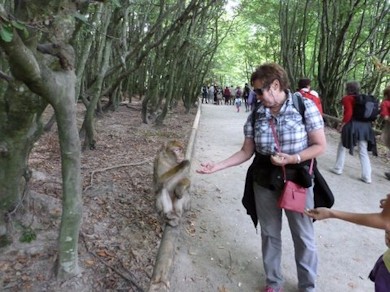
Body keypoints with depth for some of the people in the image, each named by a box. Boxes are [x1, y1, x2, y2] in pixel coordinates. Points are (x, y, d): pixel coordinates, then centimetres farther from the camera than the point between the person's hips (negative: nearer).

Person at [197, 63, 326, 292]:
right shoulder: (256, 115, -3)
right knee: (270, 234, 16)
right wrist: (218, 166, -9)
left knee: (304, 237, 12)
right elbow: (246, 152, 1)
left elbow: (320, 146, -9)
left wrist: (293, 158, -23)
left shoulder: (305, 107, -12)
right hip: (264, 182, 3)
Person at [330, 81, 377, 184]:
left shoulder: (347, 98, -6)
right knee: (363, 152, 7)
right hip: (365, 126, 6)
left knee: (342, 147, 15)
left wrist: (342, 125, -12)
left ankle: (338, 168, 21)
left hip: (352, 125, -6)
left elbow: (348, 113, -18)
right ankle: (366, 177, 6)